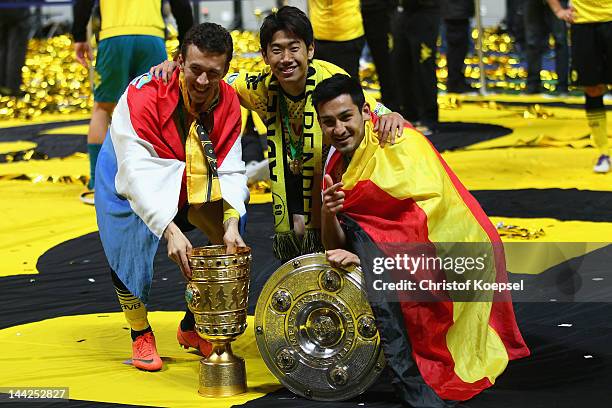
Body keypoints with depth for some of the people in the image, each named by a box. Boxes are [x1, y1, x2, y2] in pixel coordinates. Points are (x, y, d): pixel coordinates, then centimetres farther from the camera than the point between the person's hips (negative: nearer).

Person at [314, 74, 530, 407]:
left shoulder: (399, 143, -13)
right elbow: (335, 248, 5)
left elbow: (426, 221, -22)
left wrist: (367, 256, -27)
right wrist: (327, 214, -16)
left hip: (459, 250, -8)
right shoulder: (337, 164, 9)